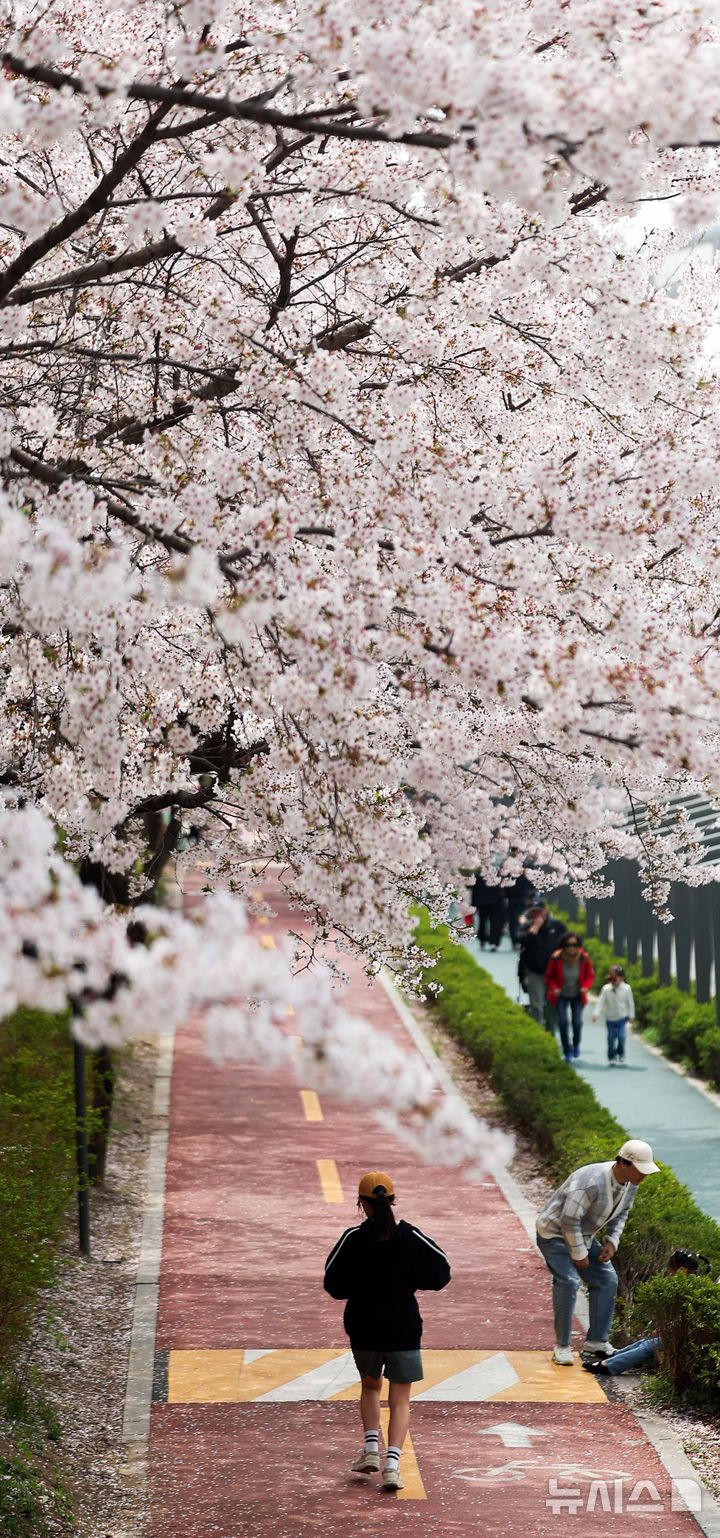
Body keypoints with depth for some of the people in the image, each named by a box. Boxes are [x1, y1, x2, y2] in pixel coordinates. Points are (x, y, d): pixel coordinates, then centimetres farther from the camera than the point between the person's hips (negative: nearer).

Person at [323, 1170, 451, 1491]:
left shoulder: (352, 1239, -9)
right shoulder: (409, 1236, -7)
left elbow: (333, 1285, -6)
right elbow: (441, 1271, -6)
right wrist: (410, 1280, 7)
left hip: (364, 1330, 0)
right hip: (404, 1330, 0)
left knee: (370, 1386, 24)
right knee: (400, 1399, 7)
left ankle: (371, 1446, 11)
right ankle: (392, 1460, -8)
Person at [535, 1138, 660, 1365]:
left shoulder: (630, 1183, -7)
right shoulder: (592, 1182, -35)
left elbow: (621, 1213, 12)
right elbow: (569, 1220, -30)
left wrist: (612, 1241, -2)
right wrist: (579, 1254, -20)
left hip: (583, 1236, 9)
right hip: (555, 1234, -9)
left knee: (607, 1279, 4)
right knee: (568, 1281, -23)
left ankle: (596, 1342, 13)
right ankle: (562, 1346, -13)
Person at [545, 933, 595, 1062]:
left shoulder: (584, 958, -17)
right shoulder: (556, 959, -20)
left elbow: (590, 976, -1)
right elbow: (549, 977, -4)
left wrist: (586, 987, -19)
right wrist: (554, 989, -21)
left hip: (577, 996, 1)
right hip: (561, 995, -1)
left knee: (577, 1022, -7)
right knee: (563, 1022, -11)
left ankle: (576, 1044, 27)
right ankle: (567, 1051, 10)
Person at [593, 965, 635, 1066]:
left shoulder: (626, 988, -8)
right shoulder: (606, 989, -8)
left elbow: (630, 1003, 1)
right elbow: (601, 1002, -8)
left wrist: (631, 1016, 3)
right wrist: (596, 1014, -17)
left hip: (622, 1018, -1)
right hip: (610, 1019, 1)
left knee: (621, 1036, -11)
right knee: (611, 1038, 2)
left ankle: (621, 1053, 15)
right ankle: (611, 1057, 16)